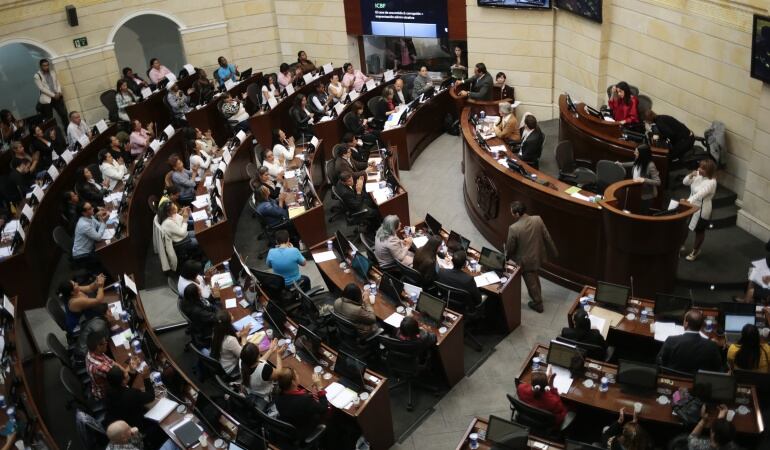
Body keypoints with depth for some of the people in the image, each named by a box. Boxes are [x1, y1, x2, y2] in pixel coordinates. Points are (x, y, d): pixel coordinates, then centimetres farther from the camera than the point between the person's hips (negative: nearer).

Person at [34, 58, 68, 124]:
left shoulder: (53, 72, 10)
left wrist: (59, 92, -8)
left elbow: (57, 83, 11)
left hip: (57, 97, 4)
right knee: (49, 119, 1)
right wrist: (53, 95, -14)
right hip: (47, 99, -4)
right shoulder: (37, 76, -5)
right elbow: (42, 88, -11)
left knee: (64, 114, 2)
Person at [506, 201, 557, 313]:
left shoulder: (514, 228, -29)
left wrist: (506, 257, 6)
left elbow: (509, 248, -15)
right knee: (534, 278, 31)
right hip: (538, 256, 5)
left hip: (525, 261, -5)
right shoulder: (537, 219, -16)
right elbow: (547, 238, -5)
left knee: (531, 282, 18)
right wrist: (554, 252, 9)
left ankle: (538, 303, 37)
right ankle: (537, 296, 52)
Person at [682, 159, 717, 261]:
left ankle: (695, 251, 35)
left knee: (699, 231, 15)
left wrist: (688, 200, -48)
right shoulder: (698, 175, -5)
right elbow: (685, 182, 1)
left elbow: (700, 194, -37)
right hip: (692, 205, 7)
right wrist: (690, 175, -19)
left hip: (701, 209, -7)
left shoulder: (711, 182, -27)